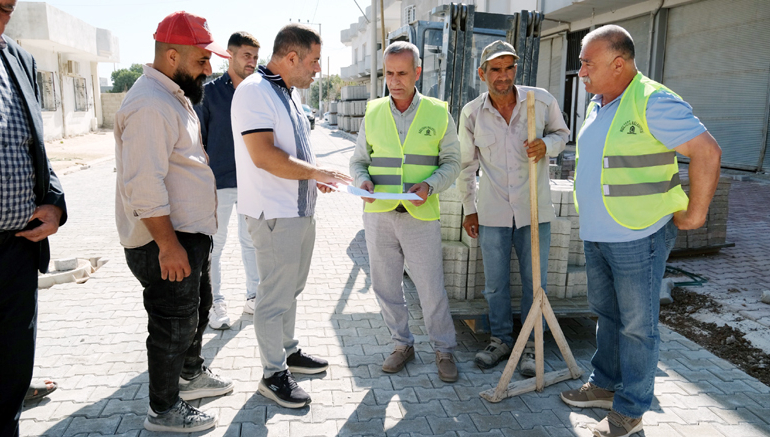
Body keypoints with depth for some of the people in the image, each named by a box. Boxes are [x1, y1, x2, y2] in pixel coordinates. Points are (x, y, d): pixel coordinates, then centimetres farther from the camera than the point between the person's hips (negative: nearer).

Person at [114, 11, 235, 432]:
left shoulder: (175, 96, 13)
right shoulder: (150, 105, -22)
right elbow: (144, 186, -28)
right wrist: (168, 246, -25)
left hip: (190, 232, 10)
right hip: (165, 241, -10)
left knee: (196, 308, 24)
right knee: (174, 323, 3)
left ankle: (191, 374, 45)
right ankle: (164, 411, 22)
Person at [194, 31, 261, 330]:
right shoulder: (209, 92, -2)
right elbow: (198, 141, -1)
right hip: (219, 183, -3)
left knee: (252, 242, 13)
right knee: (214, 246, 6)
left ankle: (254, 297, 26)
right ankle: (216, 303, 20)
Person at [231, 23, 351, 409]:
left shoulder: (290, 92, 13)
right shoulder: (254, 91, -17)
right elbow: (264, 156, -26)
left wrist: (315, 175, 7)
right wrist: (315, 172, -19)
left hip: (300, 209, 10)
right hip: (273, 214, -9)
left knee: (290, 288, 20)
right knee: (276, 295, 1)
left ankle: (288, 351, 37)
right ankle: (274, 374, 15)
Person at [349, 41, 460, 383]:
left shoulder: (438, 113, 2)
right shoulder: (373, 112, 7)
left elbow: (452, 162, 4)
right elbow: (358, 160, 12)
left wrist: (429, 185, -15)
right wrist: (363, 181, -10)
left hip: (420, 216, -2)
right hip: (378, 215, 3)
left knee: (432, 288, 2)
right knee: (385, 286, 11)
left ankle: (444, 350, 22)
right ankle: (403, 344, 30)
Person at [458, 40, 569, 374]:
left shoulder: (541, 100, -6)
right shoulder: (472, 113, -3)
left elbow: (561, 133, 11)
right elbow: (466, 164, 7)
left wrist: (547, 145, -13)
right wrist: (469, 208, 10)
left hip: (534, 209, 0)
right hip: (492, 211, 1)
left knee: (534, 281, 8)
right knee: (495, 283, 11)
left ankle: (530, 346, 26)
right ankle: (500, 340, 30)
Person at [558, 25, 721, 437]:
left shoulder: (652, 102, -17)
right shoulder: (596, 106, 11)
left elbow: (707, 152, -18)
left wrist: (695, 213, -13)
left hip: (638, 236, -8)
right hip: (596, 234, 9)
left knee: (637, 325, 4)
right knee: (606, 313, 19)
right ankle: (604, 385, 36)